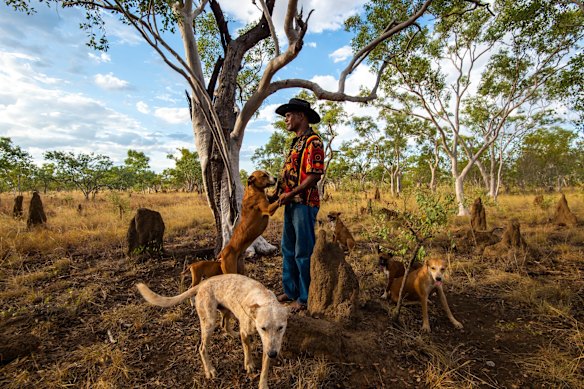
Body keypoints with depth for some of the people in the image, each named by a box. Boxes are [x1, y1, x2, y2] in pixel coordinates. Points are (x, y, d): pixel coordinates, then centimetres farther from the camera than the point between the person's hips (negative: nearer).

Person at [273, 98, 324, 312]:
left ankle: (305, 298, 12)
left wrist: (290, 194, -17)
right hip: (291, 204, 10)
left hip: (304, 203, -10)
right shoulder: (296, 142, 20)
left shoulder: (313, 141, -11)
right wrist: (279, 190, 10)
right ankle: (290, 291, 29)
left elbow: (315, 175, -20)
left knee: (303, 252, -1)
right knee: (288, 250, 15)